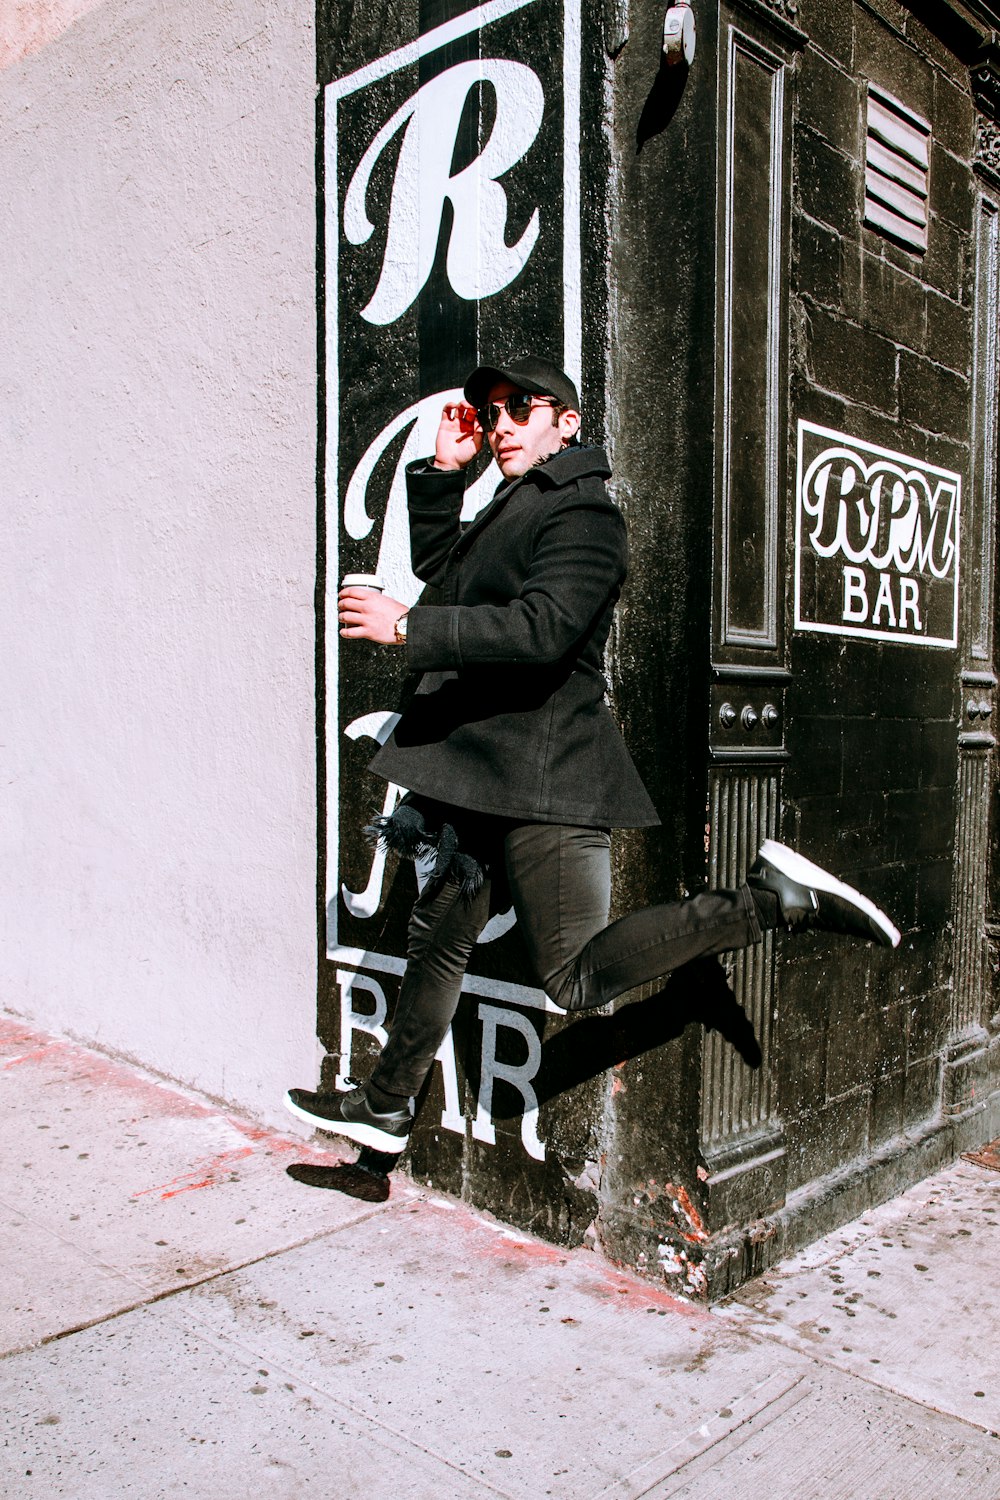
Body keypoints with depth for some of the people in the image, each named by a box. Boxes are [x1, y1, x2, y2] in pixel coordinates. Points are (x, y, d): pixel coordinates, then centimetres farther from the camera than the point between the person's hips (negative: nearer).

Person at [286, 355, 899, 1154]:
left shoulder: (582, 511, -10)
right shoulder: (516, 507, 20)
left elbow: (541, 628, -24)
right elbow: (438, 564, 33)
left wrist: (408, 627, -20)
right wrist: (443, 472, 20)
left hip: (540, 774, -9)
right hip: (484, 775, 9)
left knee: (578, 977, -9)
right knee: (439, 937, 17)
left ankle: (774, 899, -3)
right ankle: (386, 1106, 33)